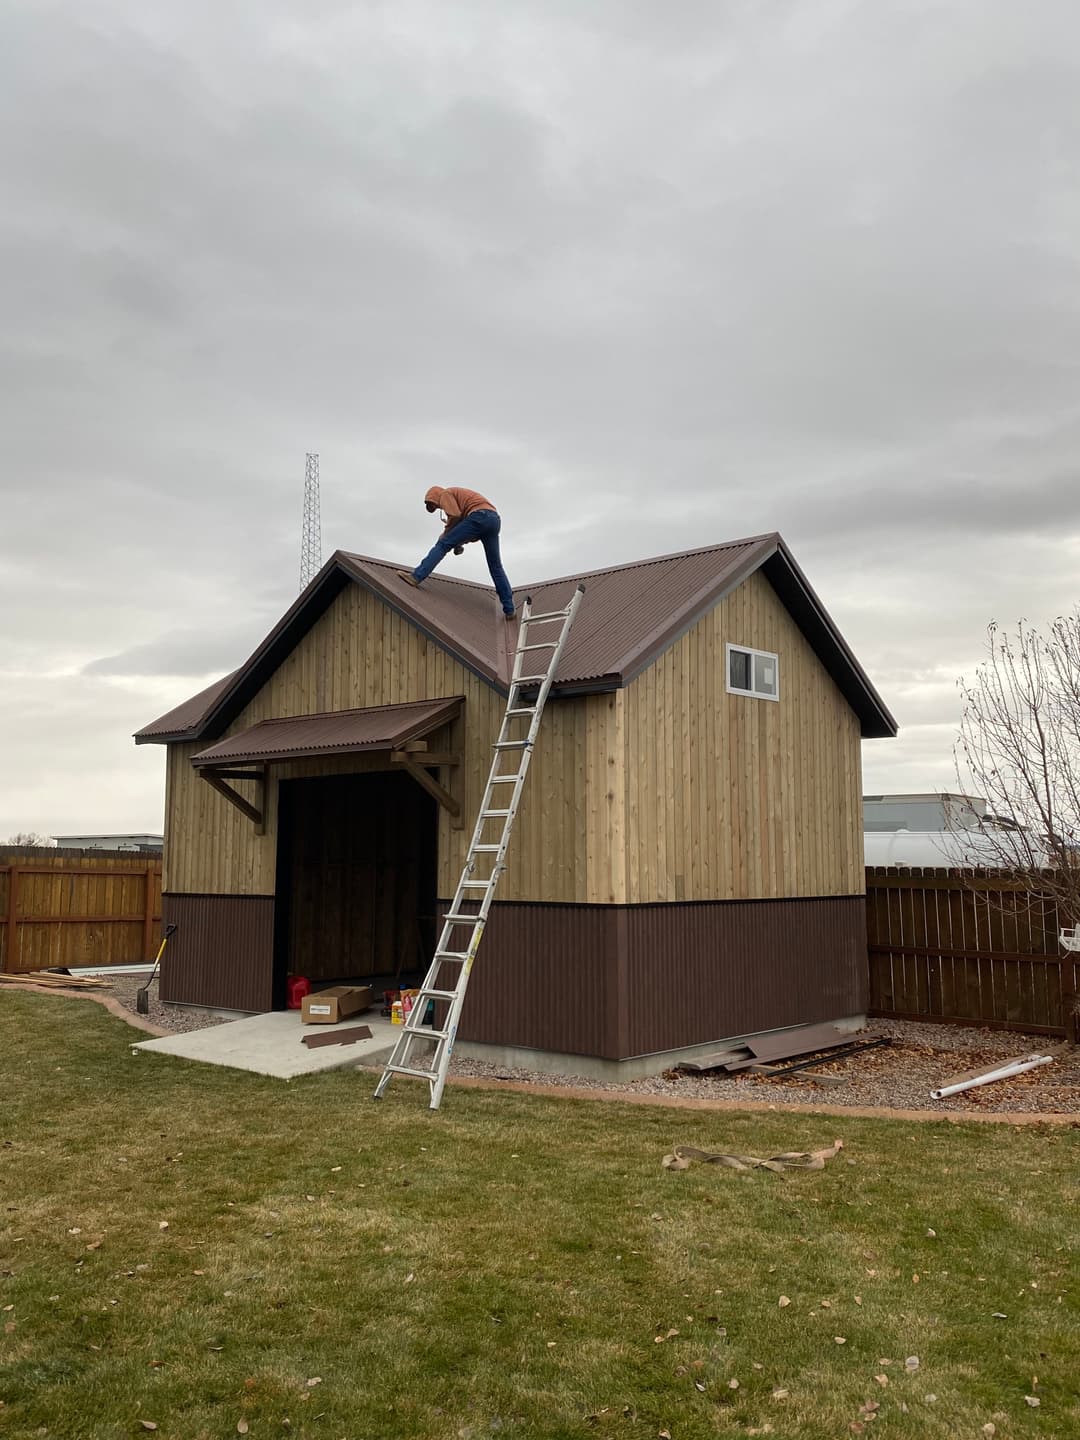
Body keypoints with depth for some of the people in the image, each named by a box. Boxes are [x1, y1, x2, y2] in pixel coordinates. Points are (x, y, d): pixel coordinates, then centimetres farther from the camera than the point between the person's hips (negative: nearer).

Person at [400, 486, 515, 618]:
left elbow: (455, 516, -6)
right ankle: (509, 609, 9)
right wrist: (460, 543, 20)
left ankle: (417, 576, -13)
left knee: (442, 544, -2)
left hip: (479, 517, -8)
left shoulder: (445, 494, 12)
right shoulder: (458, 494, 37)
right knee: (496, 566, 12)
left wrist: (445, 534, 8)